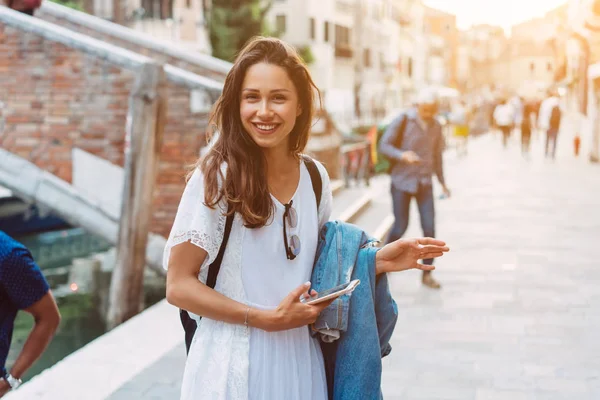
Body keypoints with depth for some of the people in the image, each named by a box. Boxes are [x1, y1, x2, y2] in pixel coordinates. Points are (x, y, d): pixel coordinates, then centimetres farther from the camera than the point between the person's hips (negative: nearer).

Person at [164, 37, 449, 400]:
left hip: (299, 361, 5)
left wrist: (376, 261, 0)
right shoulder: (217, 177, -14)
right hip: (233, 366, -5)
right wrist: (266, 318, -18)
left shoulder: (316, 177, 1)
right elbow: (179, 285, -13)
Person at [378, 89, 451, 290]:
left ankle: (427, 274, 8)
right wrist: (402, 155, -27)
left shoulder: (436, 126, 6)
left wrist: (443, 182, 18)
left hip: (424, 183, 4)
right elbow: (384, 145, -9)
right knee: (400, 227, -2)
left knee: (429, 228, -3)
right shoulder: (403, 120, -8)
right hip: (402, 182, -3)